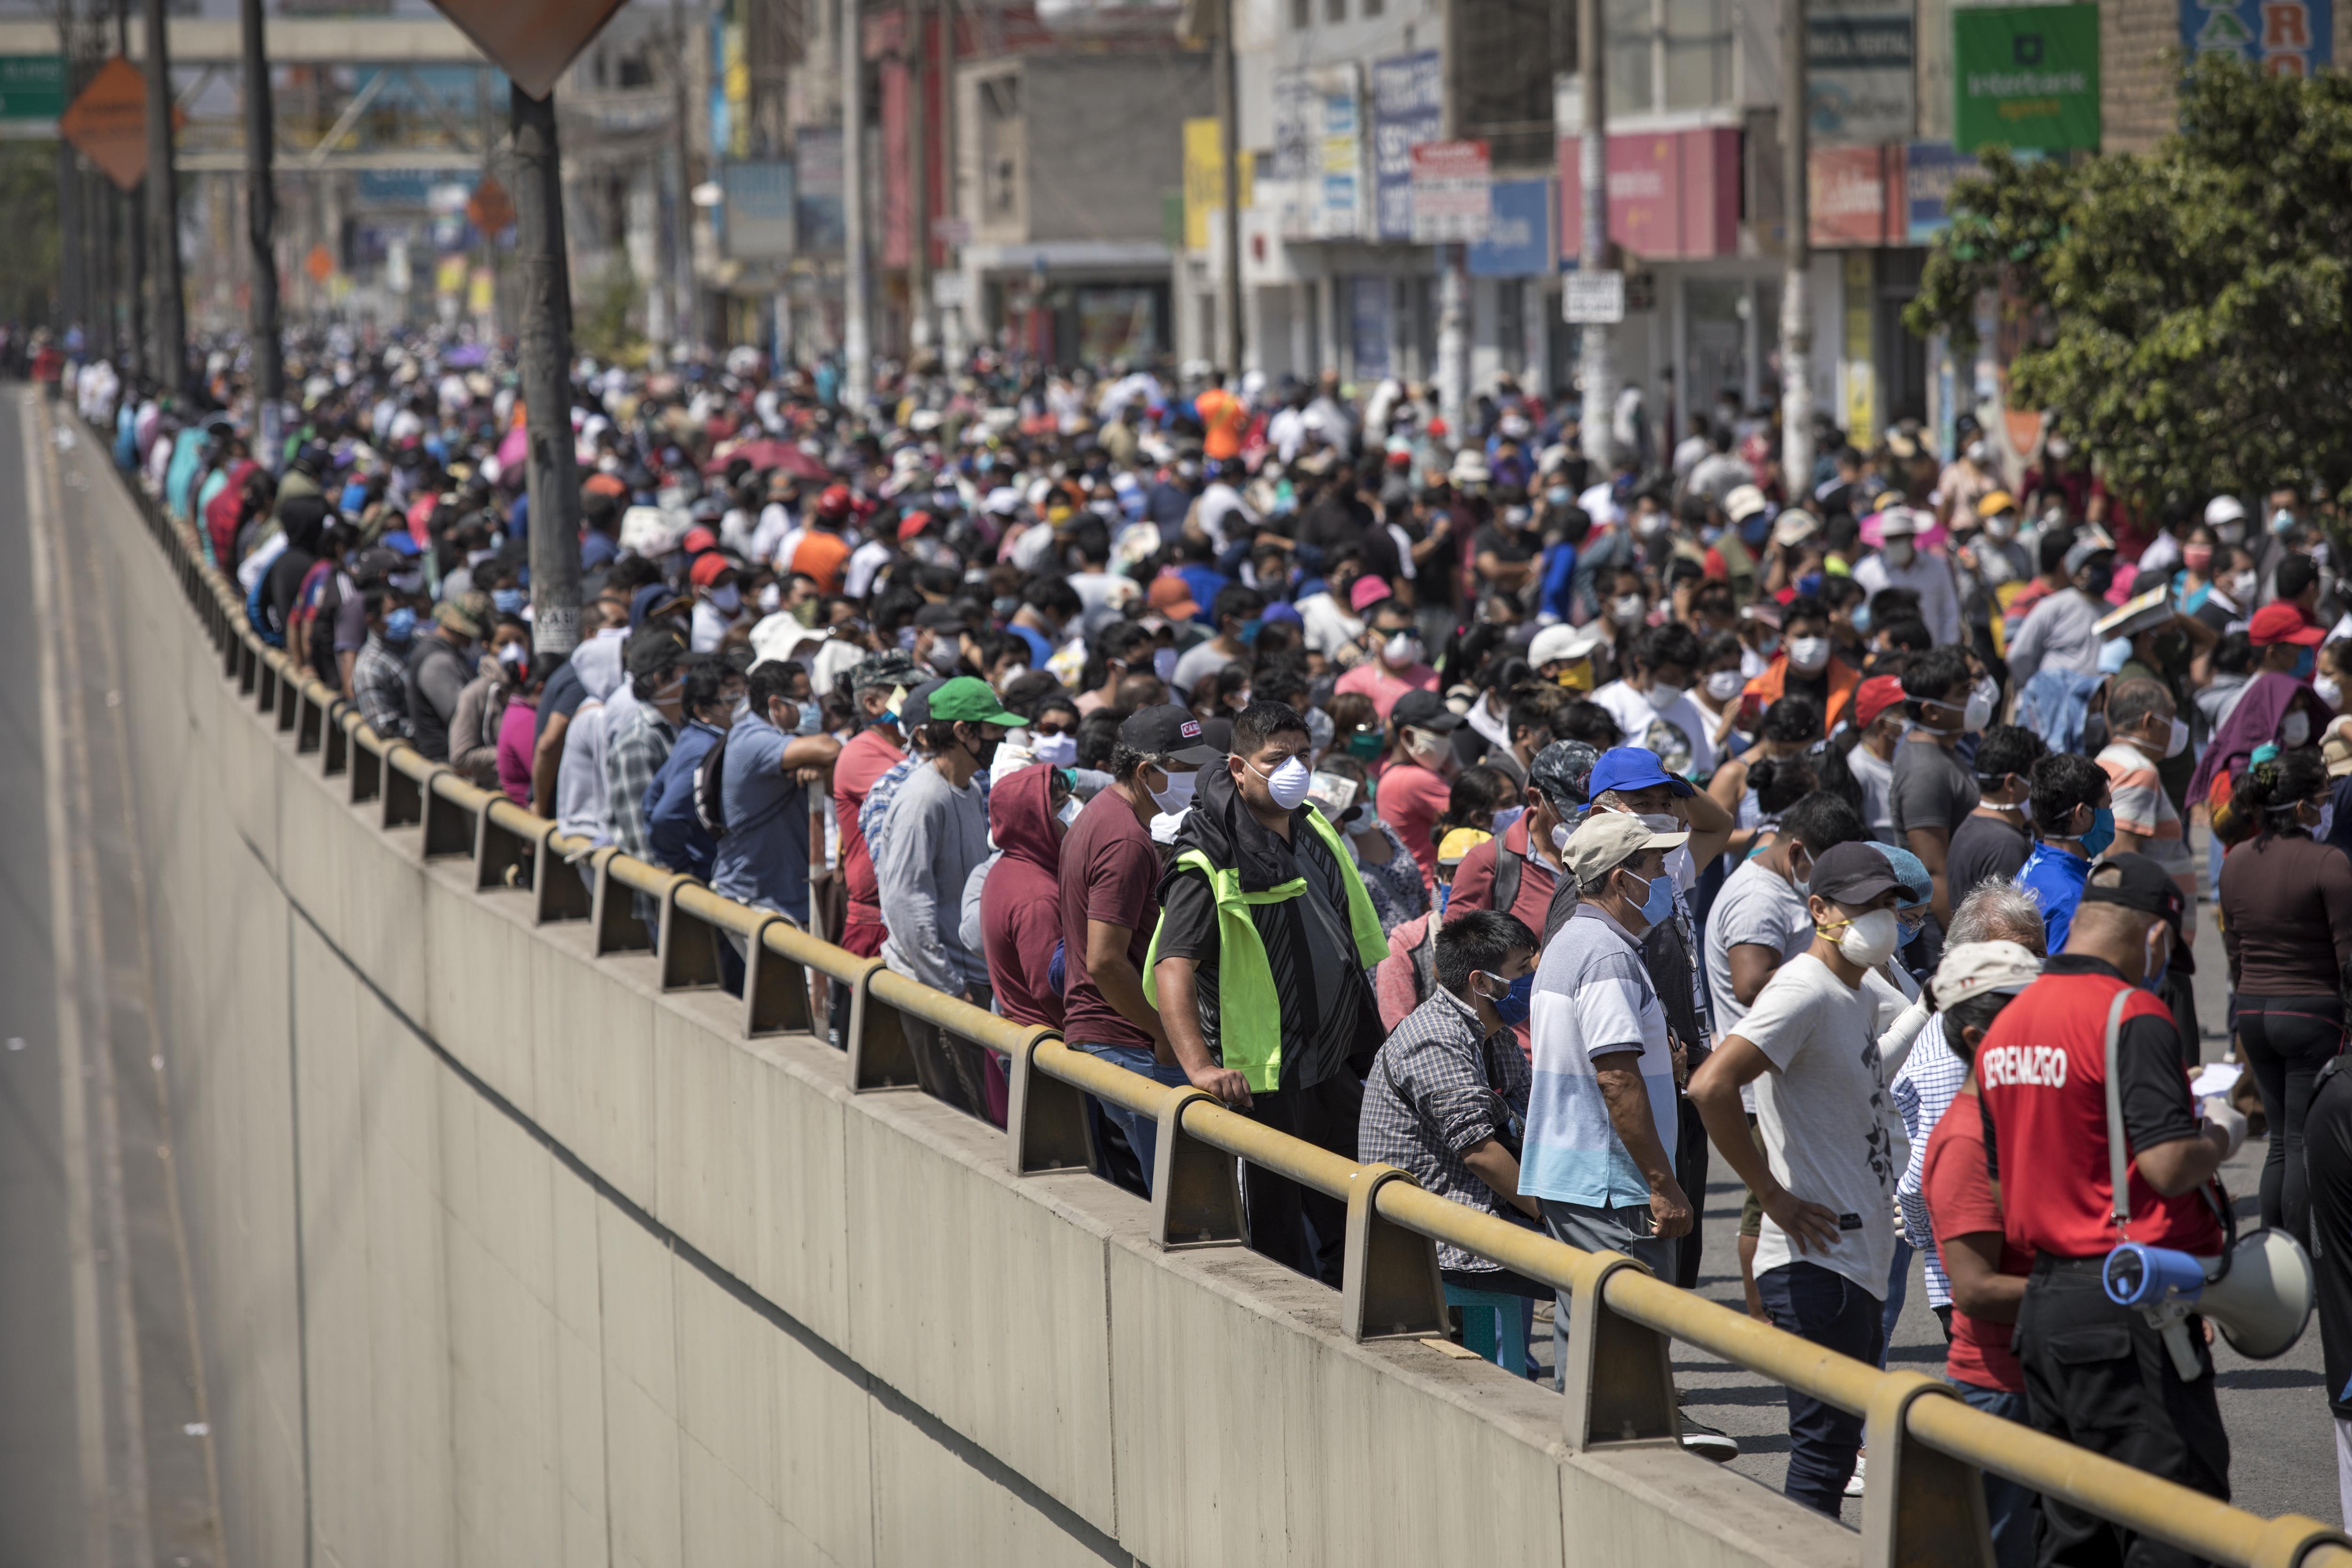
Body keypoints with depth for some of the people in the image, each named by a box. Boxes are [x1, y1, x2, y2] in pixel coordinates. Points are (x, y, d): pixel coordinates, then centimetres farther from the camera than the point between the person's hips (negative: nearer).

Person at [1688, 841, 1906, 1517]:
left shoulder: (1861, 999, 15)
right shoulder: (1802, 992, -15)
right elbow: (1711, 1087, -28)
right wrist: (1775, 1198, -21)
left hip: (1860, 1259, 10)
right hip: (1818, 1264, -10)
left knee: (1839, 1441, 13)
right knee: (1825, 1448, -8)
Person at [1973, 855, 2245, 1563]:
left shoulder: (2006, 1026, 13)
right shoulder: (2132, 1016, -14)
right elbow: (2169, 1166, -21)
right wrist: (2223, 1133, 0)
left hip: (2041, 1301, 9)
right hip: (2131, 1303, -9)